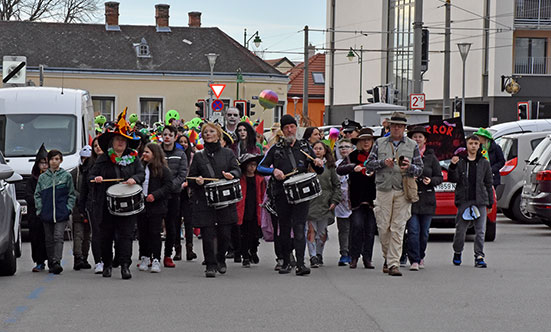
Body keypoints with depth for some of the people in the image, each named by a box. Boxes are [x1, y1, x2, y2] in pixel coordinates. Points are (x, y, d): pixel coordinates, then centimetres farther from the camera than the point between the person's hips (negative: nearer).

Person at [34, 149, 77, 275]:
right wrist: (40, 209, 1)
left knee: (58, 237, -15)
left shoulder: (66, 176, 4)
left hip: (61, 214, -3)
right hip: (46, 214, 3)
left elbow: (72, 195, 7)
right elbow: (37, 195, 12)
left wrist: (69, 208, -4)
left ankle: (57, 262, -24)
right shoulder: (42, 177, 9)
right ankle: (51, 263, 16)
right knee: (49, 240, 8)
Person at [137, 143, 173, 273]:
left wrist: (155, 195, -17)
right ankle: (144, 257, 20)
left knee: (154, 232, -4)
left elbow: (168, 186, -8)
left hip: (156, 206, -5)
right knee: (143, 232, 9)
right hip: (141, 205, 5)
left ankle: (156, 260, -1)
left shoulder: (163, 169, -4)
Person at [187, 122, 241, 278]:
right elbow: (190, 178, 12)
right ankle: (210, 265, 2)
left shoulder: (228, 153, 11)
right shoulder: (198, 156, 11)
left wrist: (231, 175, -23)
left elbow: (237, 170, -1)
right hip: (204, 200, 0)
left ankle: (221, 259, 25)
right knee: (208, 234, -6)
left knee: (225, 233, 1)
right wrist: (197, 181, -11)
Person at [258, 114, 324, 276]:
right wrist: (273, 170, -13)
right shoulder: (276, 149, 11)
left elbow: (319, 171, 16)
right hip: (282, 194, 1)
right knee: (284, 229, 7)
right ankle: (286, 262, 19)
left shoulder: (305, 148, 13)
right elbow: (260, 167, 6)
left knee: (299, 228, -12)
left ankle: (300, 264, -17)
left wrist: (318, 164, -8)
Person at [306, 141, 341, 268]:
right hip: (310, 202, -2)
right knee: (311, 229, -11)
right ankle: (313, 257, -11)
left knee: (322, 232, 5)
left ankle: (319, 255, 21)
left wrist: (335, 201, 3)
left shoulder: (329, 166, 11)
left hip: (325, 204, 2)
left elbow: (337, 185, 13)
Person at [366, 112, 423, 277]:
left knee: (398, 228, -6)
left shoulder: (412, 145, 11)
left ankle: (394, 263, -6)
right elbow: (369, 164, 9)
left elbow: (420, 169, 9)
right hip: (383, 190, 1)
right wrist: (383, 162, -9)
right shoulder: (380, 143, 12)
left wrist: (409, 167, -12)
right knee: (383, 227, 0)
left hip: (403, 192, -1)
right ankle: (388, 257, 20)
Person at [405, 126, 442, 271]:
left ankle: (420, 257, 25)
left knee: (424, 232, 7)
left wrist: (431, 181, -10)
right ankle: (414, 260, -8)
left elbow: (439, 177, 9)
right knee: (413, 230, -10)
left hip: (427, 199, 2)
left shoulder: (431, 157, 7)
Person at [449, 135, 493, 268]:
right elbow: (452, 179, -1)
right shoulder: (460, 162, 7)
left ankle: (479, 257, -1)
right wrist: (453, 166, -18)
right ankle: (457, 253, 23)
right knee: (460, 230, 3)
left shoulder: (484, 163, 11)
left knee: (480, 231, -4)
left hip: (480, 201, 1)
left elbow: (489, 184, 13)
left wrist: (490, 202, 11)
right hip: (464, 201, -1)